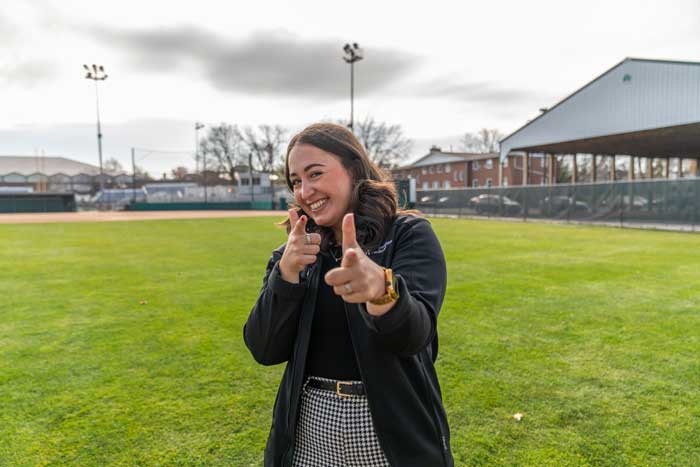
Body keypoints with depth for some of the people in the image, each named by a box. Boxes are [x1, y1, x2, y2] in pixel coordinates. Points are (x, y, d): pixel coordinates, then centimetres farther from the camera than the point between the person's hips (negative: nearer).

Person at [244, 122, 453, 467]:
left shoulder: (409, 234, -11)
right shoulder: (296, 252, 1)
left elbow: (413, 334, -26)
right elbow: (264, 351, -7)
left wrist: (381, 287, -47)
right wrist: (287, 273, -21)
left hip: (394, 432, -3)